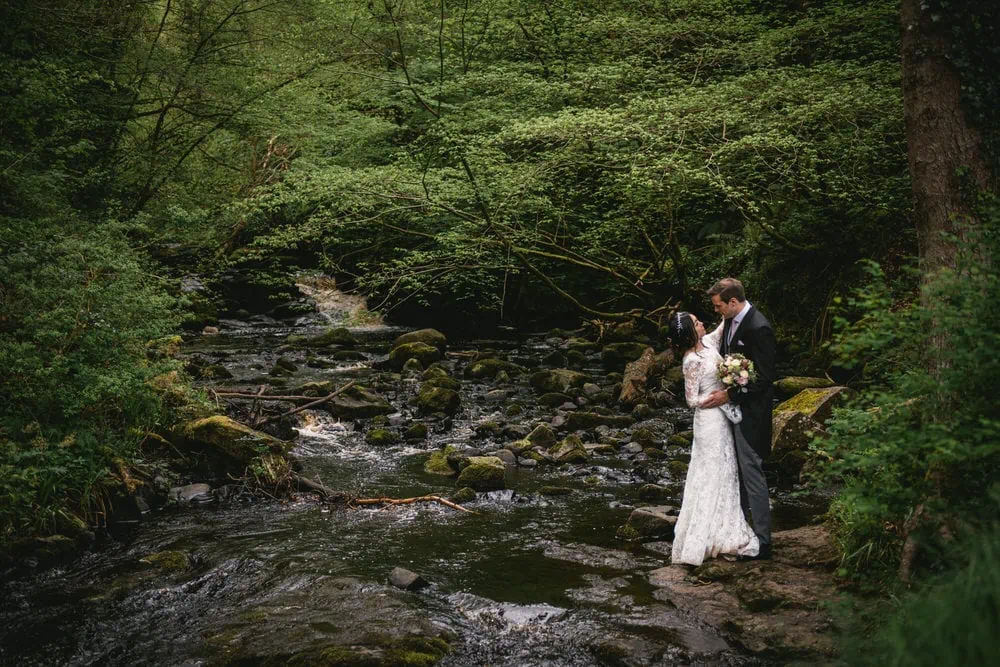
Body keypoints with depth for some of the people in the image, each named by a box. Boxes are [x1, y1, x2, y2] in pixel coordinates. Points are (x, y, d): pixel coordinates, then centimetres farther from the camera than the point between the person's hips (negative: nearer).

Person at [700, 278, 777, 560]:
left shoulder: (758, 329, -22)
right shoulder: (730, 321, 5)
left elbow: (764, 378, -21)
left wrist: (729, 395, -20)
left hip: (750, 412, -9)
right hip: (731, 404, 9)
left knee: (751, 472, -3)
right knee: (735, 469, 18)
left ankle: (762, 542, 7)